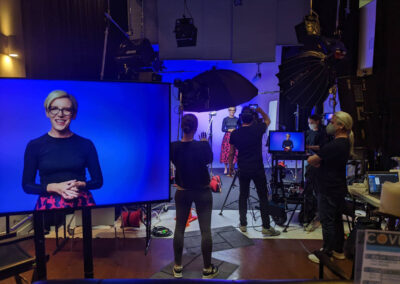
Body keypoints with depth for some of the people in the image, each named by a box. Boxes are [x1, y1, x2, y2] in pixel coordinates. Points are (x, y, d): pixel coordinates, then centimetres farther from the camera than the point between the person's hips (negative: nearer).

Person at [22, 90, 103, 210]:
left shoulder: (86, 144, 3)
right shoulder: (34, 145, 3)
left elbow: (98, 181, 7)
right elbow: (27, 185, 4)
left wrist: (80, 185, -12)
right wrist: (54, 187, -11)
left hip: (82, 204, 0)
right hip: (49, 206, 0)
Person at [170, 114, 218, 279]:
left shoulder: (173, 147, -12)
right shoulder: (202, 146, -19)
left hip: (182, 192, 3)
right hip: (202, 192, -2)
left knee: (179, 228, 14)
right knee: (205, 230, 7)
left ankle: (177, 268, 25)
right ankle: (207, 270, 19)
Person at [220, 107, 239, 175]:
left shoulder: (237, 119, 7)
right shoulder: (225, 119, 2)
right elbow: (223, 129, 0)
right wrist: (229, 130, -15)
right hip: (227, 137, -1)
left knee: (234, 153, -1)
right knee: (226, 152, -4)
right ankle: (226, 168, 8)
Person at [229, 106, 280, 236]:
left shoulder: (234, 134, -2)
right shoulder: (258, 129, -8)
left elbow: (231, 153, 7)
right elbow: (268, 120, 14)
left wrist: (230, 166, 19)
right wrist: (260, 111, 25)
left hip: (242, 170, 3)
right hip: (257, 169, -2)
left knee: (243, 196, 13)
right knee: (263, 197, 4)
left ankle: (243, 224, 20)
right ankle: (266, 227, 9)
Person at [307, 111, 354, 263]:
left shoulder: (333, 145, -24)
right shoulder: (345, 143, 8)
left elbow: (311, 160, -19)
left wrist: (315, 161, 1)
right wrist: (319, 162, -4)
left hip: (329, 190, -10)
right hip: (339, 188, 10)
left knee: (327, 222, 2)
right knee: (336, 220, 19)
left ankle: (327, 254, 14)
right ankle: (338, 250, 33)